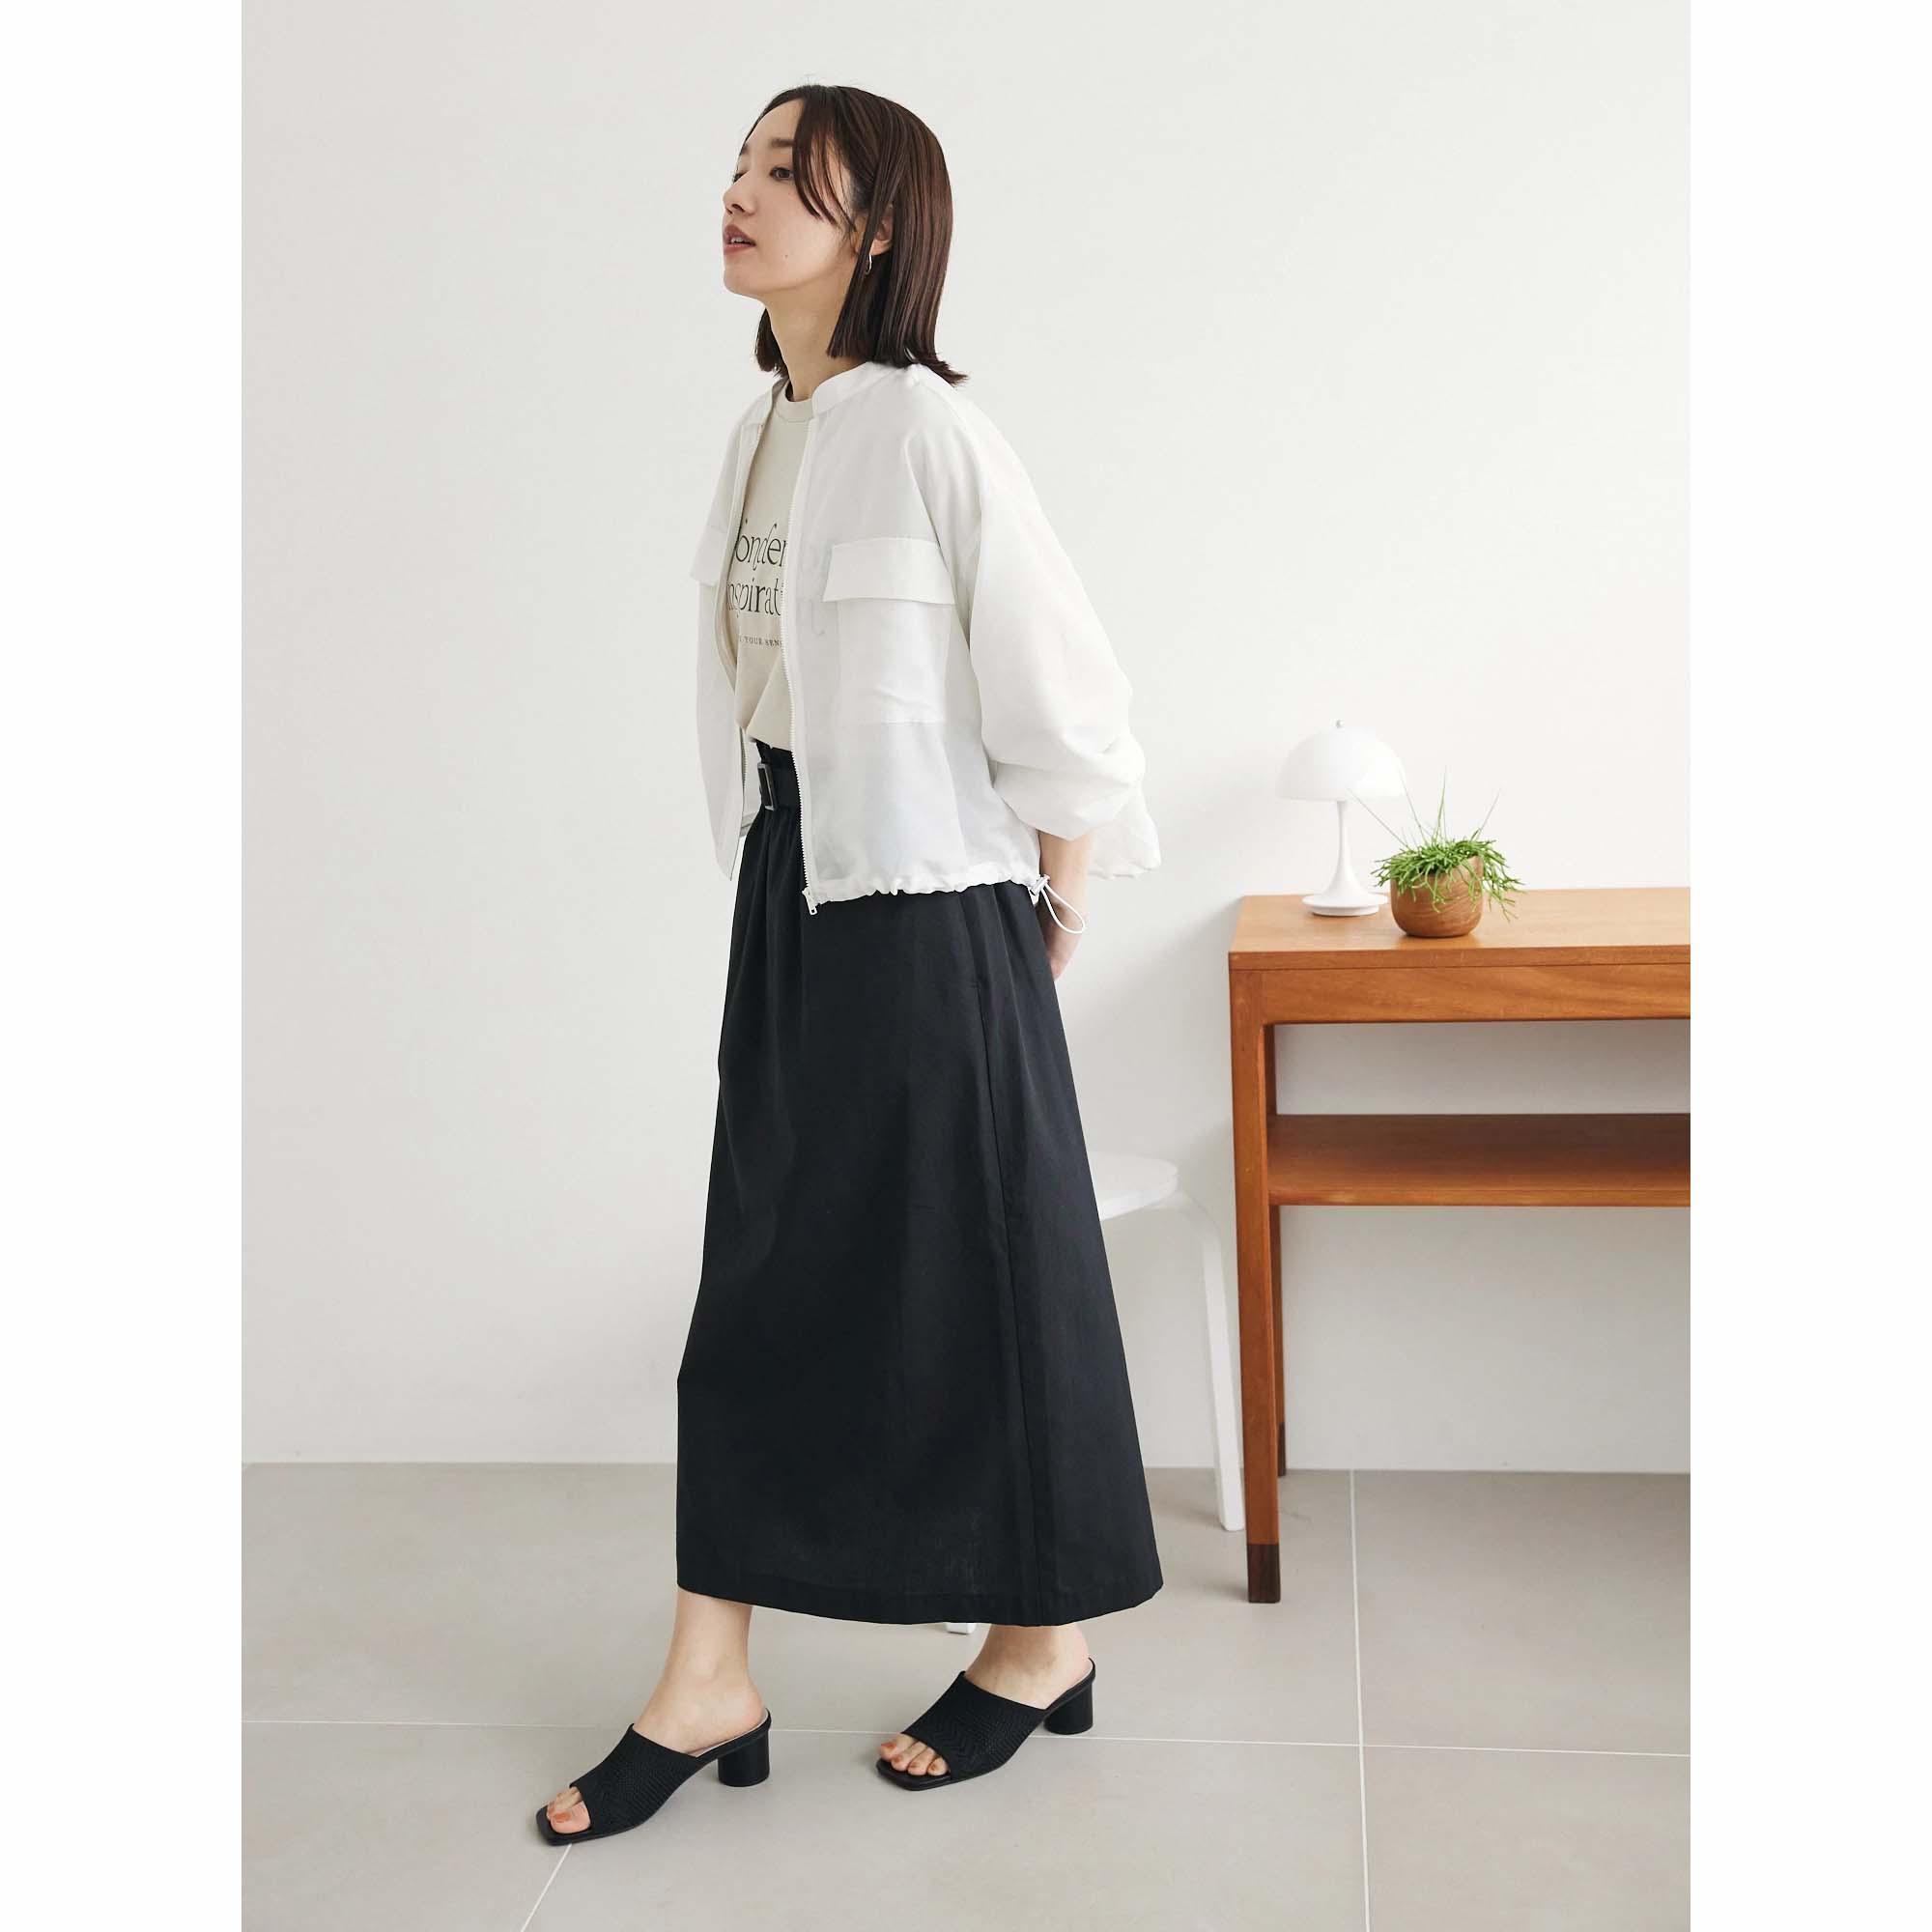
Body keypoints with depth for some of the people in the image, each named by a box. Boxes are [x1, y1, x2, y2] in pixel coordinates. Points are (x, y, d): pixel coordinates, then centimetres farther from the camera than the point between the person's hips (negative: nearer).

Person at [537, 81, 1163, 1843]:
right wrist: (768, 886, 13)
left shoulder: (927, 429, -14)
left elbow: (1068, 703, -13)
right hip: (791, 890, 8)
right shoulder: (765, 433, 10)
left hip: (929, 904, -8)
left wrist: (1049, 923, -5)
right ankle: (708, 1686, 18)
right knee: (764, 1269, 9)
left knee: (975, 1268, 5)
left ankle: (1046, 1642, 26)